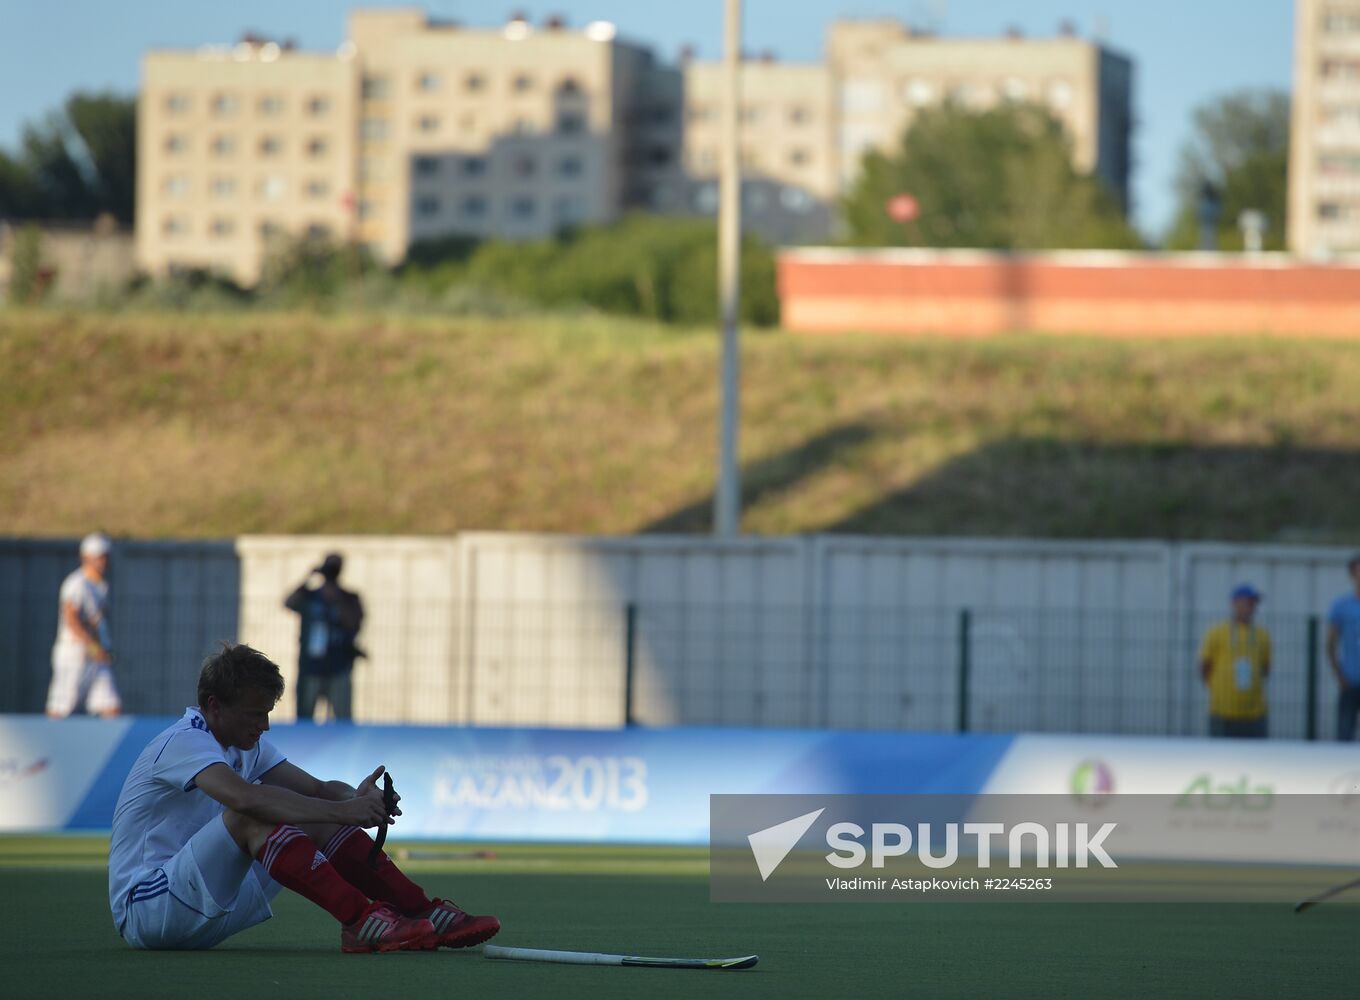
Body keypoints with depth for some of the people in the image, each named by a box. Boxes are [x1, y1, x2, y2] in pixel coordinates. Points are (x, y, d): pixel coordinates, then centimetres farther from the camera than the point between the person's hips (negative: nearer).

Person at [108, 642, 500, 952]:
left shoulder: (247, 743, 13)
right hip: (146, 910, -9)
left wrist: (355, 799, -17)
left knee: (316, 821, -1)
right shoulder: (185, 742, -18)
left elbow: (318, 789, 7)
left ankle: (425, 913, -9)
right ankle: (362, 922, -37)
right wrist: (341, 811, -38)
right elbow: (245, 798, -36)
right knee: (253, 818, -30)